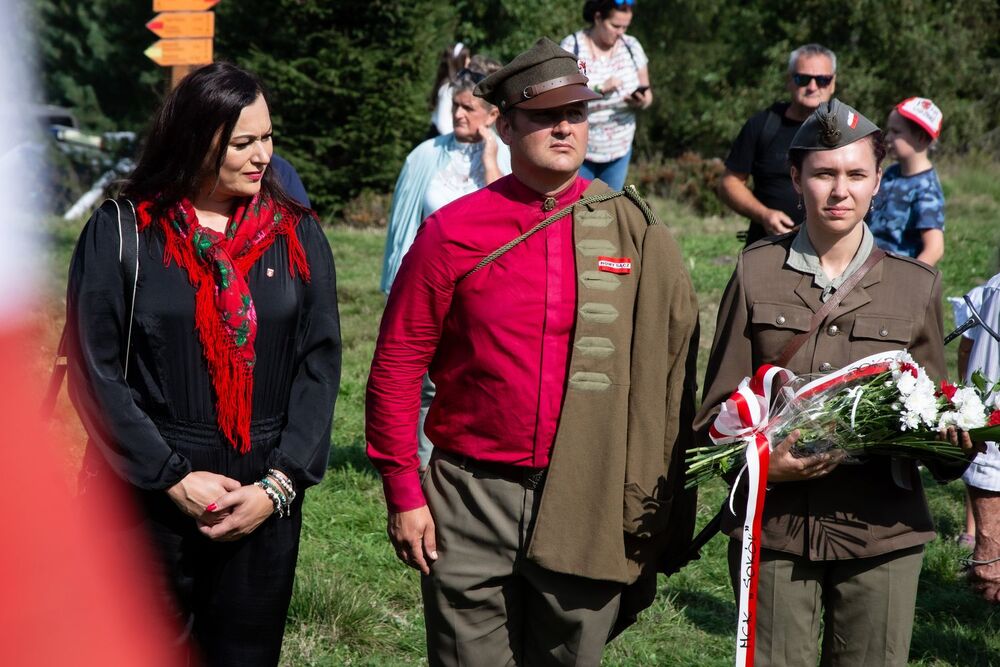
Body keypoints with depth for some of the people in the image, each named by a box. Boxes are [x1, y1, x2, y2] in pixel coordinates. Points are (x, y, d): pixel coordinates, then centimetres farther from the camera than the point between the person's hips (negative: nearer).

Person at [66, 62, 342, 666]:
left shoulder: (298, 236, 5)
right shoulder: (121, 233, -2)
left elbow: (320, 365, 1)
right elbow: (95, 371, -6)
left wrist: (279, 485, -9)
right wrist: (174, 479, -12)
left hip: (264, 507, 2)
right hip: (146, 498, -2)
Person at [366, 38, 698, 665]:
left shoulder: (637, 232, 1)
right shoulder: (453, 231, -1)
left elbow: (672, 372, 3)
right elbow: (398, 366, 1)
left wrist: (664, 503, 0)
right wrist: (403, 491, -2)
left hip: (591, 507, 1)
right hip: (472, 498, -1)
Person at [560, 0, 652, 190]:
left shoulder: (632, 46, 1)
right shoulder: (572, 46, -11)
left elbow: (647, 93, 7)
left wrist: (642, 101, -17)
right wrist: (599, 89, -29)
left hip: (619, 149, 4)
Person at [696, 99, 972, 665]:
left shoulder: (917, 285, 6)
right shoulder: (756, 273, 3)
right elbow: (719, 404, 5)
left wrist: (955, 441, -10)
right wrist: (762, 462, -14)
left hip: (883, 534, 1)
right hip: (773, 528, -1)